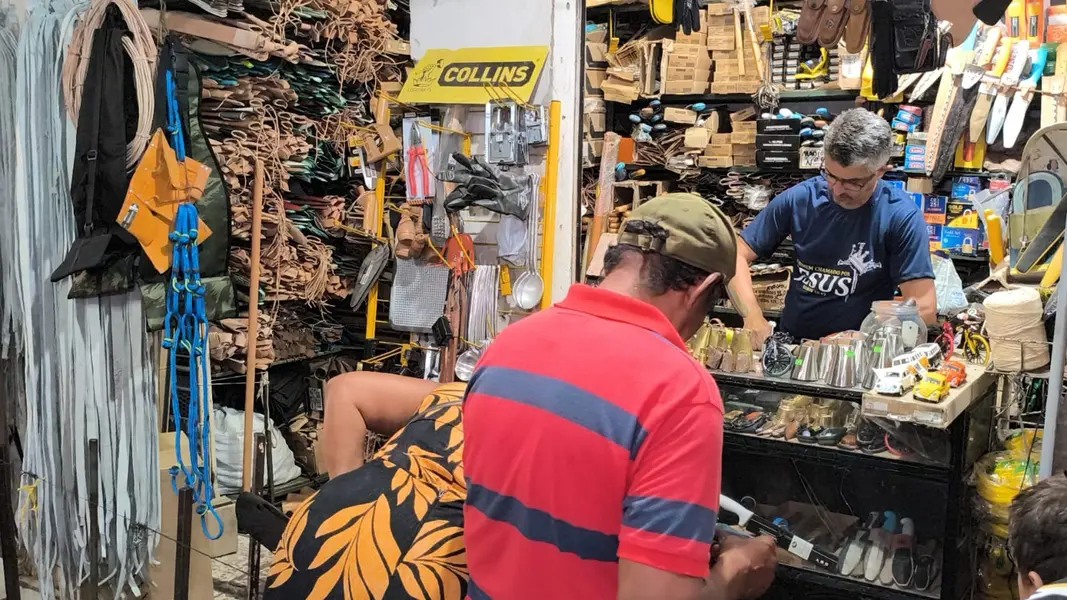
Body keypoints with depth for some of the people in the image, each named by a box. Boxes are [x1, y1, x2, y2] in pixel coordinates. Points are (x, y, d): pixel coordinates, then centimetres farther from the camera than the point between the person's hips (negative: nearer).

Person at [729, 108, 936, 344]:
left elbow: (924, 308, -13)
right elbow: (736, 255, 0)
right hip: (789, 343, 2)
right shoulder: (799, 198, -3)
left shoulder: (901, 216, -10)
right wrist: (753, 316, -15)